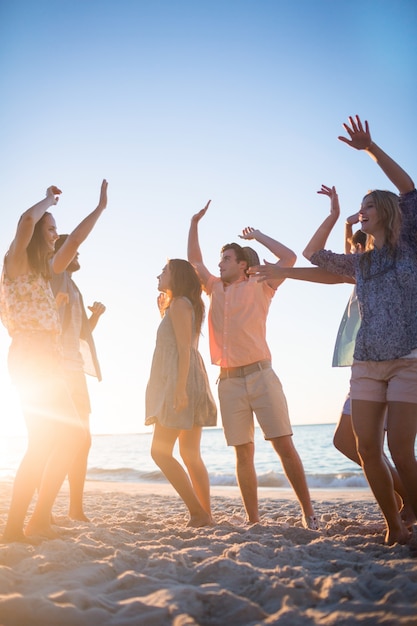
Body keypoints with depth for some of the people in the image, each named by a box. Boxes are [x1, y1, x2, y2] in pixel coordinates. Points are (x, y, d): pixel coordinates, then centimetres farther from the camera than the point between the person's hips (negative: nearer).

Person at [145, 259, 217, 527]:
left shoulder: (179, 303, -6)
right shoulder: (187, 305, 23)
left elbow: (184, 349, -16)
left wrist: (180, 389, -23)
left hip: (180, 383, -10)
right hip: (186, 385, 10)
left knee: (160, 451, -10)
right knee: (191, 455, 7)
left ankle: (199, 513, -10)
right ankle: (205, 515, 7)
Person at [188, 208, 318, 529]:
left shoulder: (259, 286, 8)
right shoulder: (215, 288, 20)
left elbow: (289, 257, 1)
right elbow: (194, 261, 29)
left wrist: (258, 235, 12)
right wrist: (194, 223, 23)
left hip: (260, 374, -4)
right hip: (229, 380, 4)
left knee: (284, 444, -8)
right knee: (243, 453, 2)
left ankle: (309, 513, -1)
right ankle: (253, 520, 6)